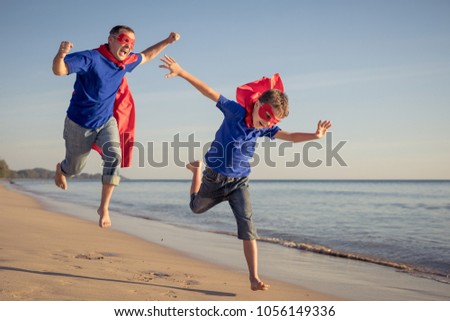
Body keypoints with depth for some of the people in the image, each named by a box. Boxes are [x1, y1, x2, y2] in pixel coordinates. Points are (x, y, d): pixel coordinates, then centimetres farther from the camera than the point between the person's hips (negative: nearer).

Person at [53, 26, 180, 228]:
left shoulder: (127, 62, -3)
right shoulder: (91, 58, -25)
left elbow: (146, 56, 19)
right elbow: (59, 70, -38)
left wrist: (167, 42, 12)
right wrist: (61, 55, -59)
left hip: (106, 121, 4)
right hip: (80, 124, -4)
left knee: (114, 156, -23)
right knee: (74, 168, 15)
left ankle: (104, 207, -13)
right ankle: (60, 169, 56)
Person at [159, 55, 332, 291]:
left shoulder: (265, 128, -7)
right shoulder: (235, 111, -19)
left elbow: (291, 137, -11)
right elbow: (208, 91, -25)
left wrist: (314, 136, -29)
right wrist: (181, 72, -31)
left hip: (239, 183, 2)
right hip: (214, 178, -2)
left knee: (247, 225, -13)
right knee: (196, 207, 26)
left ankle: (254, 279, -11)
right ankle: (196, 169, 55)